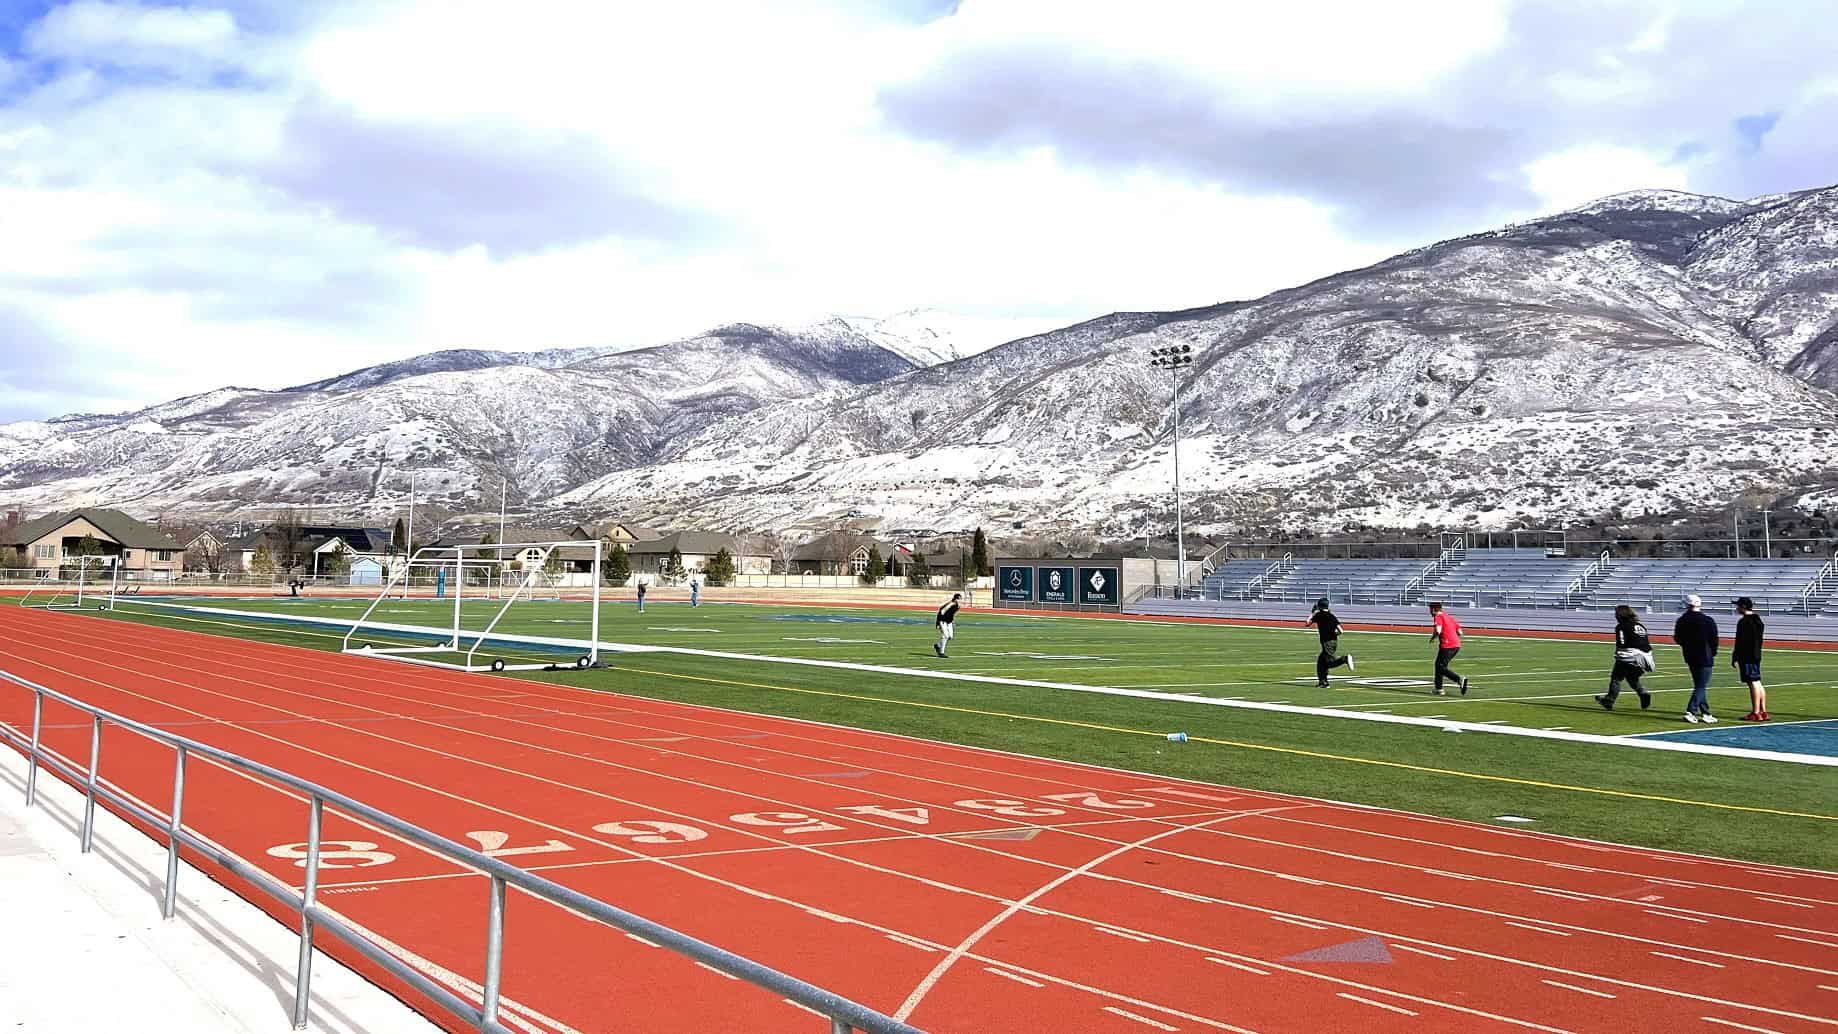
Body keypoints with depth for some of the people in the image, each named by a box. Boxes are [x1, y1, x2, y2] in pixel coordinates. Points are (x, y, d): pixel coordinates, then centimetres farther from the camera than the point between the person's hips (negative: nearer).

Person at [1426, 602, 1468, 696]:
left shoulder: (1438, 617, -5)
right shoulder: (1449, 616, 20)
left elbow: (1438, 631, -22)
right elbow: (1460, 632, 18)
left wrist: (1433, 637, -3)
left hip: (1447, 646, -9)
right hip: (1457, 645, 9)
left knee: (1442, 667, -1)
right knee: (1439, 664, 19)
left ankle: (1460, 680, -20)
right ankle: (1439, 689, 22)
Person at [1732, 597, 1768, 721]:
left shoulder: (1744, 622, -15)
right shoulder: (1758, 620, 15)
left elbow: (1740, 641, -18)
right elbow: (1759, 640, 20)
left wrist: (1735, 656, -13)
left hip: (1747, 657, -10)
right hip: (1756, 655, 10)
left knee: (1753, 683, -8)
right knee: (1758, 683, 13)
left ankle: (1756, 713, -7)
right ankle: (1763, 711, 16)